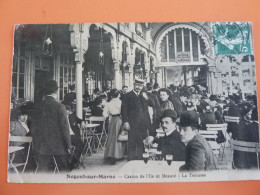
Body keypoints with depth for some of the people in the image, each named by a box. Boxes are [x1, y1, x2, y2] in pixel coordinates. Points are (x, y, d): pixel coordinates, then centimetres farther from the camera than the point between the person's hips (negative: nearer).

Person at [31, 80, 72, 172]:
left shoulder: (38, 107, 0)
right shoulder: (60, 107, -13)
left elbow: (33, 128, 4)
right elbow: (65, 128, -12)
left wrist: (35, 145, 14)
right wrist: (68, 146, -4)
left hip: (42, 146, 4)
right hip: (59, 145, -3)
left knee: (43, 171, 9)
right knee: (64, 169, 11)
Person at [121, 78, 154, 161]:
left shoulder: (144, 95, 15)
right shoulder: (128, 96, 2)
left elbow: (152, 104, 10)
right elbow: (124, 110, -2)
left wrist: (147, 98, -7)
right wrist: (125, 122, -10)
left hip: (144, 124, 4)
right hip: (133, 124, -4)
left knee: (142, 143, 8)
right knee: (132, 143, -1)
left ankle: (140, 159, 19)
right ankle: (130, 160, 8)